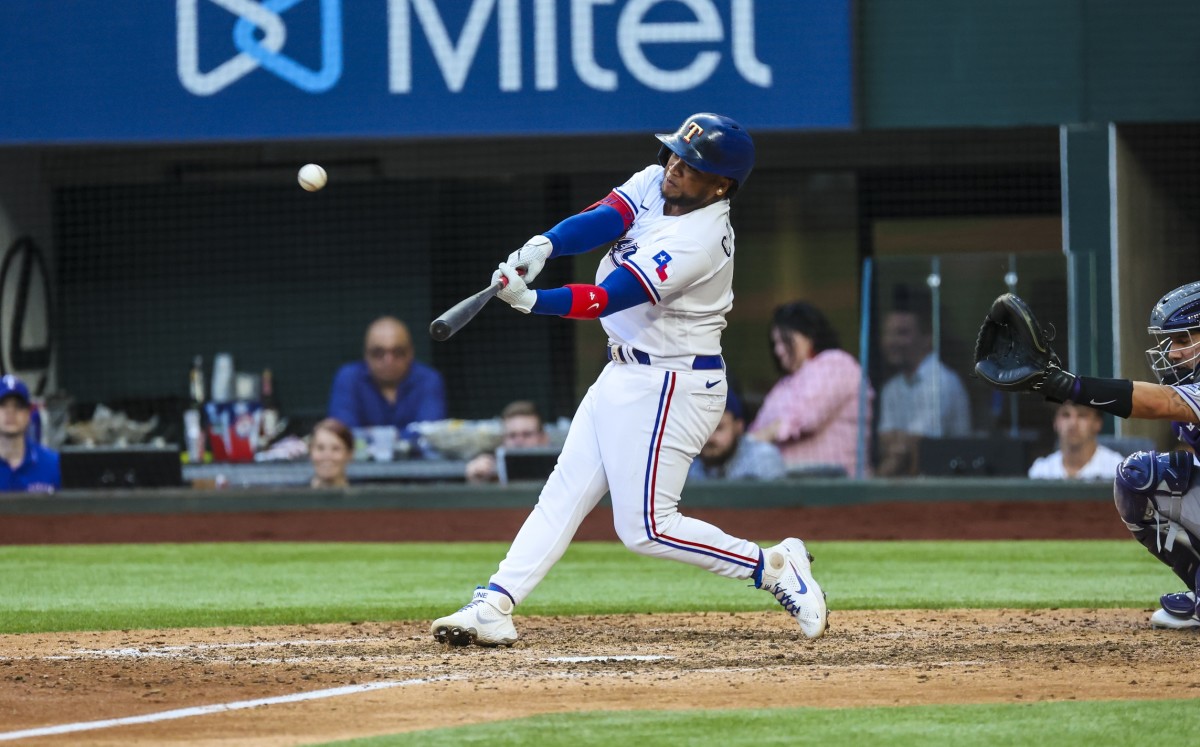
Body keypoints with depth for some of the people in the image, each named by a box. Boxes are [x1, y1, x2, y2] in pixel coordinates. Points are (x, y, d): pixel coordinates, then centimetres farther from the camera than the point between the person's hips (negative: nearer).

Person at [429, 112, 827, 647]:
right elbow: (603, 220, -13)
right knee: (564, 492, 6)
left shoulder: (700, 241, -25)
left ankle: (775, 568, 3)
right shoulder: (654, 184, 1)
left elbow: (611, 298, -31)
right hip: (623, 376, 9)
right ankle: (493, 608, 5)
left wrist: (531, 300, -43)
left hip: (668, 388, -9)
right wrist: (542, 246, -34)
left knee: (645, 527, -8)